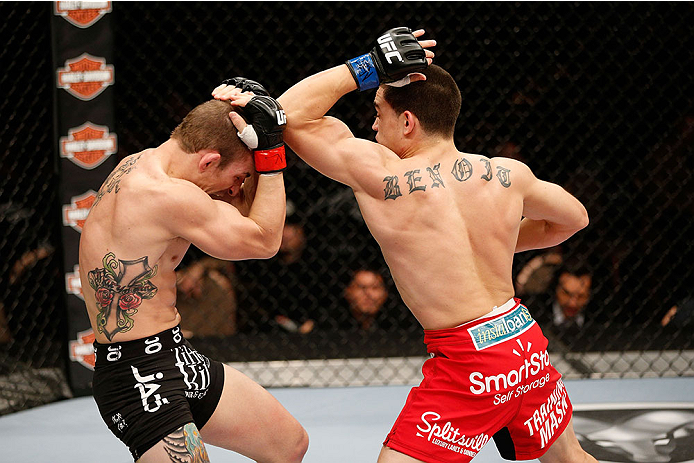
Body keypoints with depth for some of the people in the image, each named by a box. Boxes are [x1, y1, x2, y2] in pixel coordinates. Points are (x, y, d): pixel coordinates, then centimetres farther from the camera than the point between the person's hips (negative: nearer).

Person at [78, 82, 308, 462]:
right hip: (139, 380, -11)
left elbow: (241, 214, 17)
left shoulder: (142, 165, 8)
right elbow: (264, 241, -13)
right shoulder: (167, 195, -24)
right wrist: (269, 150, -12)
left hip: (178, 358, 11)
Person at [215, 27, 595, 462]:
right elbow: (574, 218, 20)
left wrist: (368, 68, -3)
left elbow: (292, 115, -7)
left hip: (467, 365, -6)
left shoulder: (383, 179, -13)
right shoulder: (508, 174, 1)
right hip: (527, 345, 6)